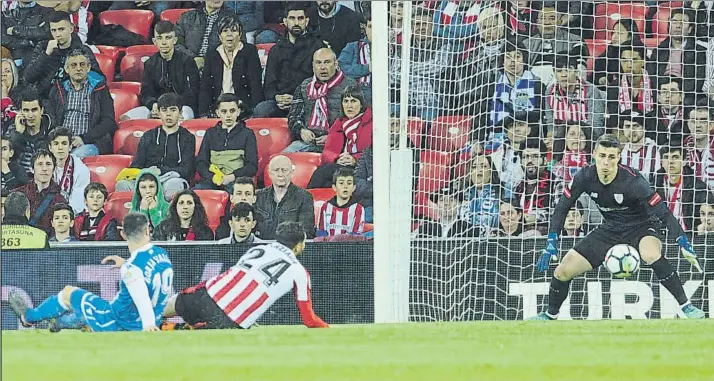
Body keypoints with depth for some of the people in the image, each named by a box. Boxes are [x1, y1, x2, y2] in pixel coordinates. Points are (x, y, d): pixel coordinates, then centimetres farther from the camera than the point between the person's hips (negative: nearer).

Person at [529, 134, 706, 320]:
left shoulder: (632, 180, -29)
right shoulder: (585, 177, -16)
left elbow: (663, 212, -27)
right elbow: (562, 208, -5)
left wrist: (684, 245, -34)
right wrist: (551, 244, -14)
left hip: (641, 227, -5)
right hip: (611, 229, 5)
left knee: (651, 254, -40)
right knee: (563, 272, 0)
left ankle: (686, 306, -30)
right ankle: (550, 315, 27)